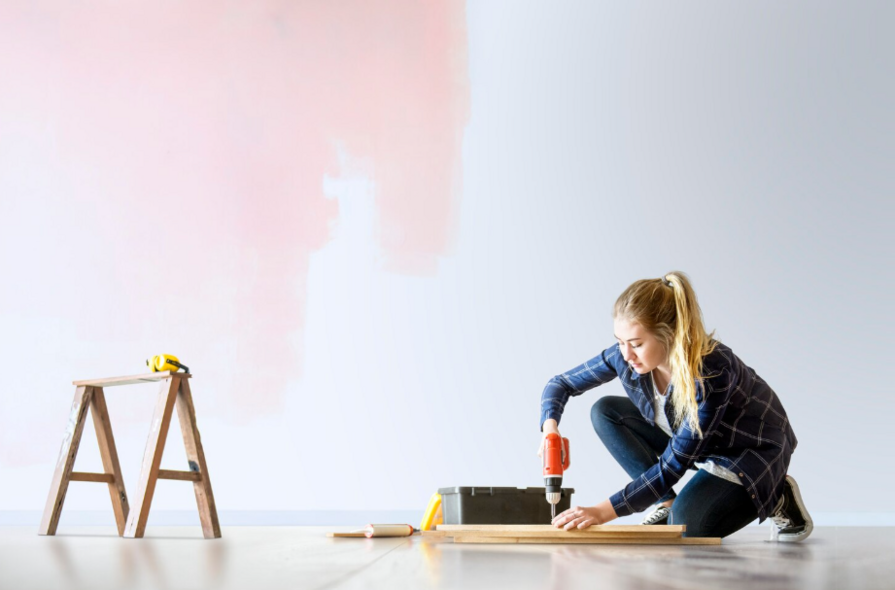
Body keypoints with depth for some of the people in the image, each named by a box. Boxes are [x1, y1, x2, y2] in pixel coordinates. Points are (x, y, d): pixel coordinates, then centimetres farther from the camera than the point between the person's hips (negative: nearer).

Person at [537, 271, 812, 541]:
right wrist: (550, 426, -28)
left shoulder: (713, 371, -38)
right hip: (693, 438, 7)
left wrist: (603, 512, -37)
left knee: (687, 523, -29)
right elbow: (561, 384, -5)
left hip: (754, 448, -7)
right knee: (605, 412, -10)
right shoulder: (624, 356, -20)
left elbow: (673, 466, -36)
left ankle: (778, 497, -2)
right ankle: (665, 504, -4)